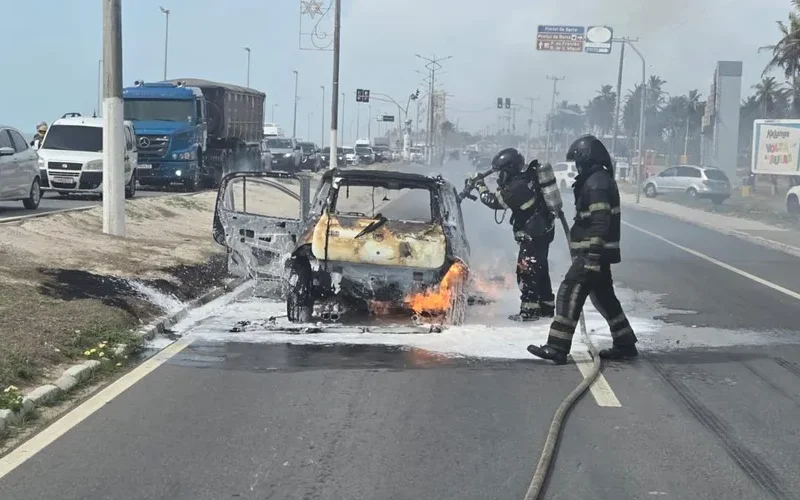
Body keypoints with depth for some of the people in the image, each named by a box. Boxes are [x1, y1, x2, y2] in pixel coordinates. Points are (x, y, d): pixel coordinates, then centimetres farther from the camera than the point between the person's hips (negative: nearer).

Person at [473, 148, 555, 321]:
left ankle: (529, 310, -5)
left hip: (533, 233, -10)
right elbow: (504, 193, 19)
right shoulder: (527, 176, 4)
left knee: (526, 271, -5)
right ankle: (546, 306, 25)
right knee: (539, 270, 17)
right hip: (544, 230, 10)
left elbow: (495, 201, -14)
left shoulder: (518, 186, -23)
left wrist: (481, 187, 0)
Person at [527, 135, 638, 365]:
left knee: (569, 294, -10)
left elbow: (600, 223, -23)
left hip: (593, 253, -11)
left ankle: (557, 347, -11)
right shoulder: (599, 180, 18)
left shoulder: (597, 182, -16)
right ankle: (625, 345, 22)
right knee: (604, 297, 16)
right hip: (596, 253, 11)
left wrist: (593, 256, -26)